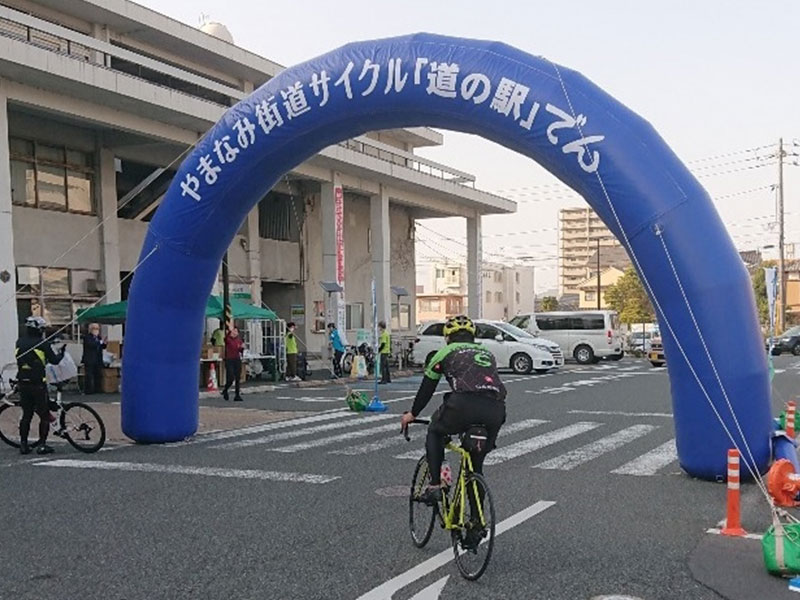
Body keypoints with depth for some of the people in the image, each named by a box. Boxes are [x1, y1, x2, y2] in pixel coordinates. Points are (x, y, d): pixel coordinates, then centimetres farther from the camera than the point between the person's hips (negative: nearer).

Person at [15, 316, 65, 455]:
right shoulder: (42, 344, -11)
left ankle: (23, 444, 14)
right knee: (44, 415, 4)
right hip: (38, 385, -5)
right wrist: (62, 352, 14)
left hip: (23, 384, 5)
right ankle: (42, 445, 2)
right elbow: (54, 360, -5)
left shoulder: (19, 343, 4)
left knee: (26, 414, 14)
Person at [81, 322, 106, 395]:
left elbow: (103, 347, 17)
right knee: (89, 376, -6)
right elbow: (90, 345, -22)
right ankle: (88, 390, -3)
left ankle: (97, 389, 13)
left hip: (98, 361, 7)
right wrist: (100, 342, -21)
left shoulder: (98, 337, 16)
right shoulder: (87, 337, -5)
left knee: (97, 376, 7)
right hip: (89, 361, -7)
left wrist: (104, 343, -4)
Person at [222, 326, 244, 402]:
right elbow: (226, 337, -30)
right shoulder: (228, 339, -5)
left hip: (237, 360, 4)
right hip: (229, 360, -4)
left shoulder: (239, 340, 9)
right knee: (230, 378, -9)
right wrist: (229, 331, -48)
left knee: (238, 378, 3)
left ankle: (237, 395, 10)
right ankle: (225, 390, 20)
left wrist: (242, 347, -9)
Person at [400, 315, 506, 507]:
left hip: (464, 405, -4)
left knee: (435, 432, 27)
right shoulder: (487, 353, 32)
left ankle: (435, 486, 15)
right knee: (476, 463, 22)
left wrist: (412, 414, 40)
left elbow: (427, 387, 26)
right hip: (495, 410, 4)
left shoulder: (447, 351, 21)